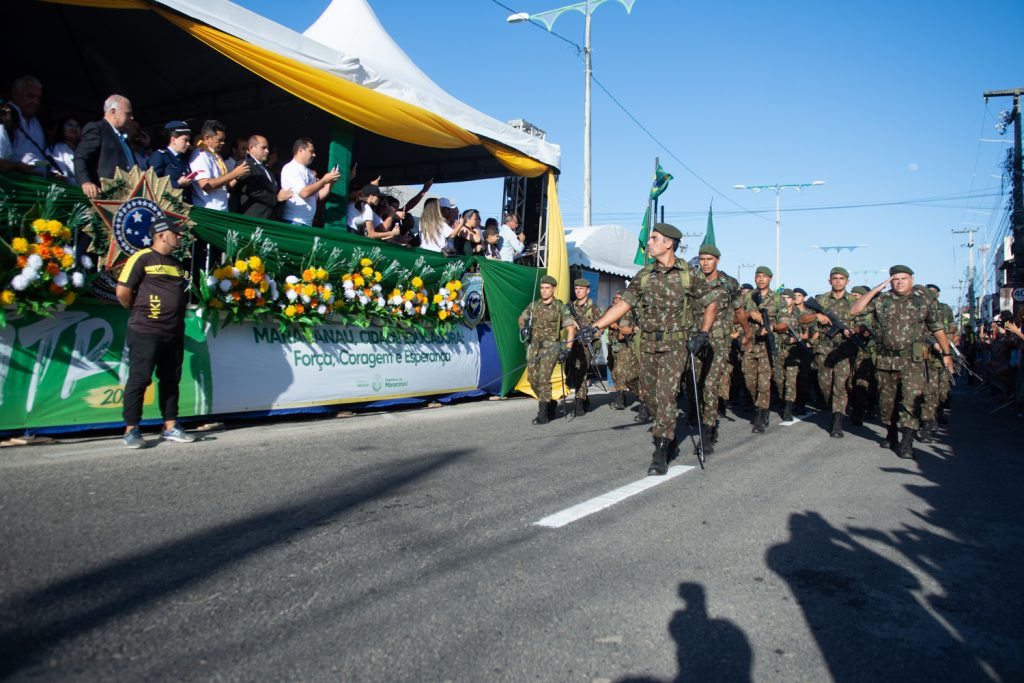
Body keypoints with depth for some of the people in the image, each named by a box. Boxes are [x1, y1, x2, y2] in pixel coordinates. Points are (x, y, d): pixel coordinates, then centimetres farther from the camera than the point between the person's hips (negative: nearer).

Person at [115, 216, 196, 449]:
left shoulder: (176, 263, 16)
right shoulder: (142, 258, -7)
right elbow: (123, 292, -10)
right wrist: (138, 311, 2)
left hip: (174, 332, 7)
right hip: (146, 332, -7)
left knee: (170, 379, 10)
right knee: (139, 379, -3)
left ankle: (170, 427, 18)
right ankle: (131, 430, 4)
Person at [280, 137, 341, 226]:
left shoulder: (309, 172, 14)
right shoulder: (291, 168, -8)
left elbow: (318, 196, 16)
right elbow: (304, 193, -18)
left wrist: (331, 182, 3)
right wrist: (324, 180, -10)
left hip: (307, 222, 7)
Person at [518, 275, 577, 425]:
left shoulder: (560, 307, -3)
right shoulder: (533, 305, 10)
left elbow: (571, 328, -6)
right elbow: (521, 319, 26)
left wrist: (567, 349, -13)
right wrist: (522, 329, 4)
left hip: (550, 346, -5)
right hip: (534, 346, 5)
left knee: (543, 378, -15)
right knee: (532, 379, 5)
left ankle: (543, 414, -9)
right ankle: (550, 404, 28)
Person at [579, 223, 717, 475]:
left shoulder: (688, 273, -2)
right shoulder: (644, 275, 7)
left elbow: (711, 304, 5)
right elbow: (623, 304, 3)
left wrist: (703, 334, -4)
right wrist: (595, 327, -6)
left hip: (675, 344, -4)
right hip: (648, 344, 5)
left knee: (666, 395, -12)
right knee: (648, 394, 9)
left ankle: (661, 454, -7)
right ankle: (669, 436, 32)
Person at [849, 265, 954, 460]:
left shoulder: (924, 302, 5)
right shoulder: (881, 300, 4)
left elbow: (937, 329, 11)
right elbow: (854, 311, -6)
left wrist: (946, 354, 10)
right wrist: (876, 289, -7)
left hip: (911, 360, -2)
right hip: (885, 360, 2)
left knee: (911, 400, -12)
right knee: (887, 400, 12)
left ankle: (906, 443, -11)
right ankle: (891, 435, 30)